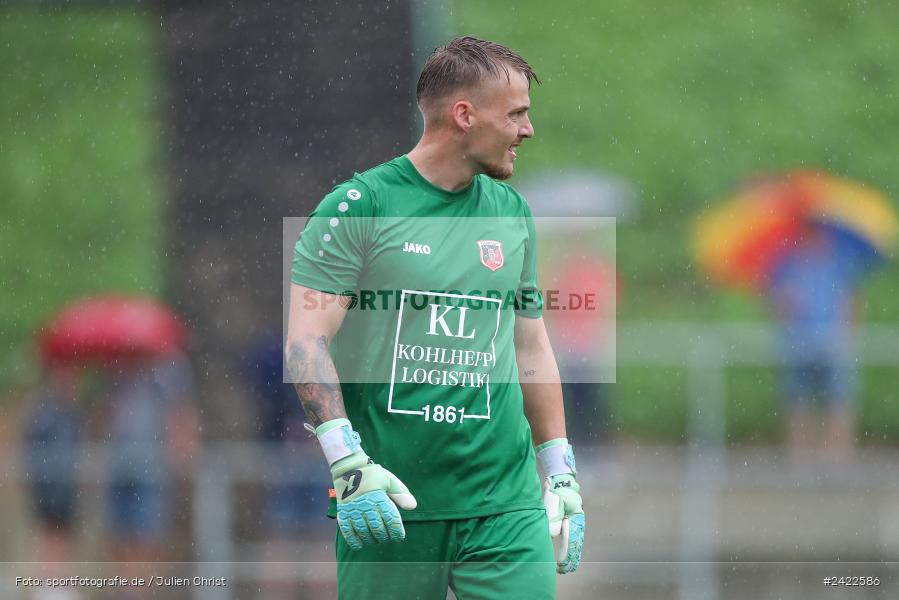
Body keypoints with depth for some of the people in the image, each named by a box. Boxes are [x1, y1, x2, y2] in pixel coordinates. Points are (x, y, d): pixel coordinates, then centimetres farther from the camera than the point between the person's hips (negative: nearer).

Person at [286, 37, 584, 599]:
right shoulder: (358, 206, -5)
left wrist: (562, 474, 17)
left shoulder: (514, 214, 13)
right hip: (390, 504, -4)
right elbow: (305, 341, -9)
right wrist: (348, 462, -18)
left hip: (505, 503, 4)